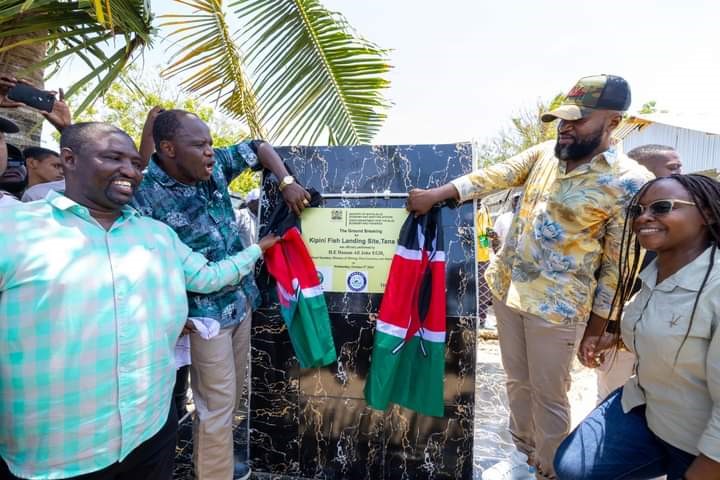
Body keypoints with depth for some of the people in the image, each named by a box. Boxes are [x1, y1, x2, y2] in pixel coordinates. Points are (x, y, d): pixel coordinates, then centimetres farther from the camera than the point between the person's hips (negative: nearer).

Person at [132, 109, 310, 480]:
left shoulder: (215, 165, -3)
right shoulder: (145, 197, -19)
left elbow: (260, 148, 9)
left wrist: (287, 183, -7)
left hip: (242, 299, 7)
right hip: (205, 314, -7)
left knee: (230, 394, 23)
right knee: (217, 404, 6)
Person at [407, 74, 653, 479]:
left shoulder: (630, 182, -11)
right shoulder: (544, 154, 5)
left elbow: (618, 263, -9)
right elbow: (493, 177, 1)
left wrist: (598, 324, -7)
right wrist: (436, 194, -10)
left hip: (558, 306, -5)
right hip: (507, 288, 6)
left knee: (548, 395, 10)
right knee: (518, 382, 20)